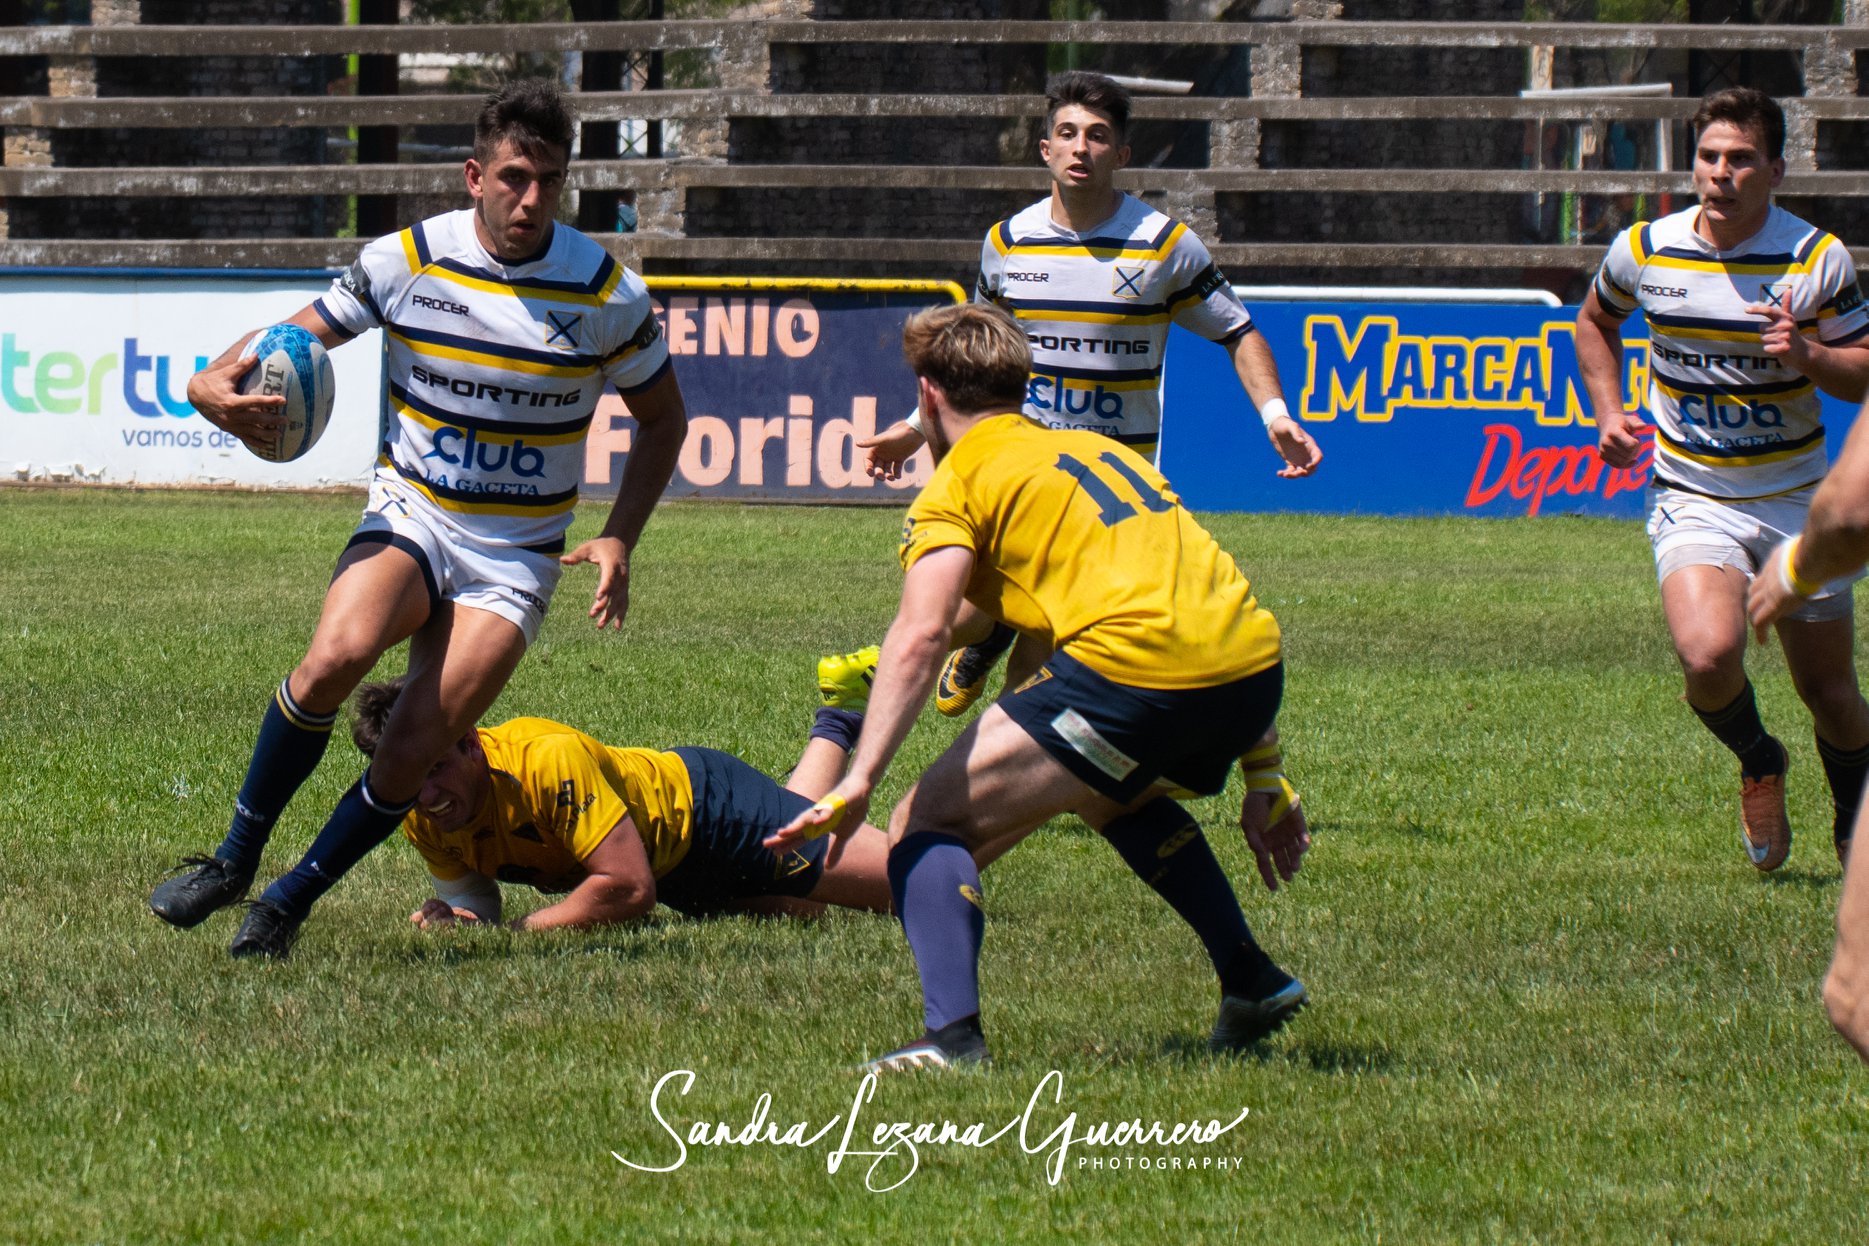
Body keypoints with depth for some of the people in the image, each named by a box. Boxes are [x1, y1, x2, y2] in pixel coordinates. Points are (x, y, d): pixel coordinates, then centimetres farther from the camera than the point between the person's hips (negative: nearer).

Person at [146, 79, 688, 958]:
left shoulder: (607, 293, -7)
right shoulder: (407, 260, -6)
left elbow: (662, 417, 7)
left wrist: (618, 540, -5)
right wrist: (222, 382, -18)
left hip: (517, 555, 0)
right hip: (409, 518, 0)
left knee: (413, 752, -15)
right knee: (336, 656, -31)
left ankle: (289, 902, 7)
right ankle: (234, 860, -13)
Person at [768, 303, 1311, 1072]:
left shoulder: (959, 482, 8)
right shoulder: (1096, 449, 30)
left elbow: (920, 636, -9)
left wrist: (857, 783, -15)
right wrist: (1263, 780, 34)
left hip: (1134, 672, -8)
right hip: (1257, 663, 8)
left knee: (926, 827, 1)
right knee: (1116, 797, 38)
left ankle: (952, 1036, -20)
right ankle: (1252, 985, 37)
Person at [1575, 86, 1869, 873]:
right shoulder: (1645, 250, -3)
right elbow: (1596, 322, 20)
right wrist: (1608, 412, 7)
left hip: (1797, 499, 0)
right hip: (1692, 502, 0)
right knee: (1709, 657, -26)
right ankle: (1758, 763, 8)